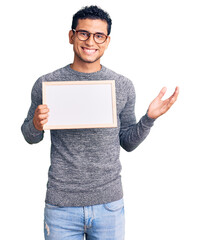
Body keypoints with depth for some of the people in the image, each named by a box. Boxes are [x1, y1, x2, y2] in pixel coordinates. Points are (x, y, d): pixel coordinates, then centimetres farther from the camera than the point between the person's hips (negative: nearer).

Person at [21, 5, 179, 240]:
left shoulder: (123, 86, 0)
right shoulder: (46, 84, -2)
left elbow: (128, 142, 8)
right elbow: (30, 137, 8)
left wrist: (149, 118, -8)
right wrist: (36, 125, -13)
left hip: (109, 204, 1)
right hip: (61, 205, -1)